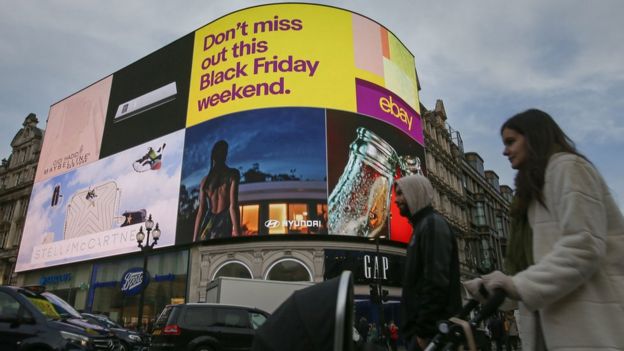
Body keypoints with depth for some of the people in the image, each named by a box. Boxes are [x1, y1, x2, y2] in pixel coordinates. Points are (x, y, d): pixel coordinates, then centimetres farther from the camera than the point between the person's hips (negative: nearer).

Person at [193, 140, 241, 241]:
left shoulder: (205, 180, 14)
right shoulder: (232, 174, 2)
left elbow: (201, 210, 9)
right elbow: (233, 205, -9)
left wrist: (195, 239, 8)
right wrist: (237, 230, -14)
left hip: (208, 223, 5)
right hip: (224, 221, -4)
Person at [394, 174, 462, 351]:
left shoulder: (432, 224, -10)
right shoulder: (422, 226, 20)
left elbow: (437, 282, -21)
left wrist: (424, 331, -21)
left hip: (432, 331, -9)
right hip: (426, 328, 9)